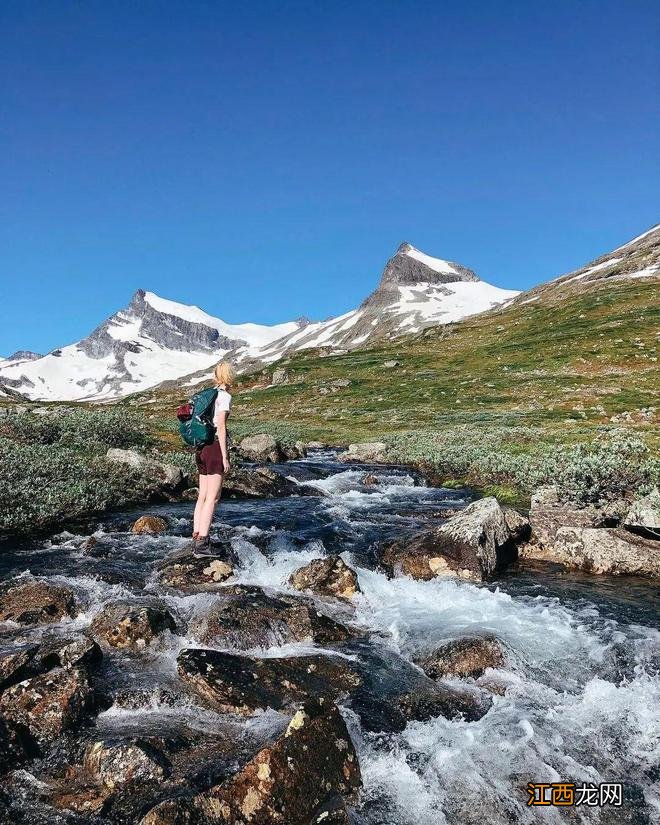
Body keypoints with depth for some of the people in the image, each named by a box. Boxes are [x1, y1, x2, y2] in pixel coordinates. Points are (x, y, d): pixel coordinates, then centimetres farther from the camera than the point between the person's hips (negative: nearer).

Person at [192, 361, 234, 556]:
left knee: (203, 495, 14)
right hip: (216, 446, -8)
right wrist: (225, 457, -14)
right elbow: (221, 427, -16)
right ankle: (201, 543, -6)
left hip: (202, 447, 8)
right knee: (213, 498, -5)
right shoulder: (225, 397, -10)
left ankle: (196, 536, 18)